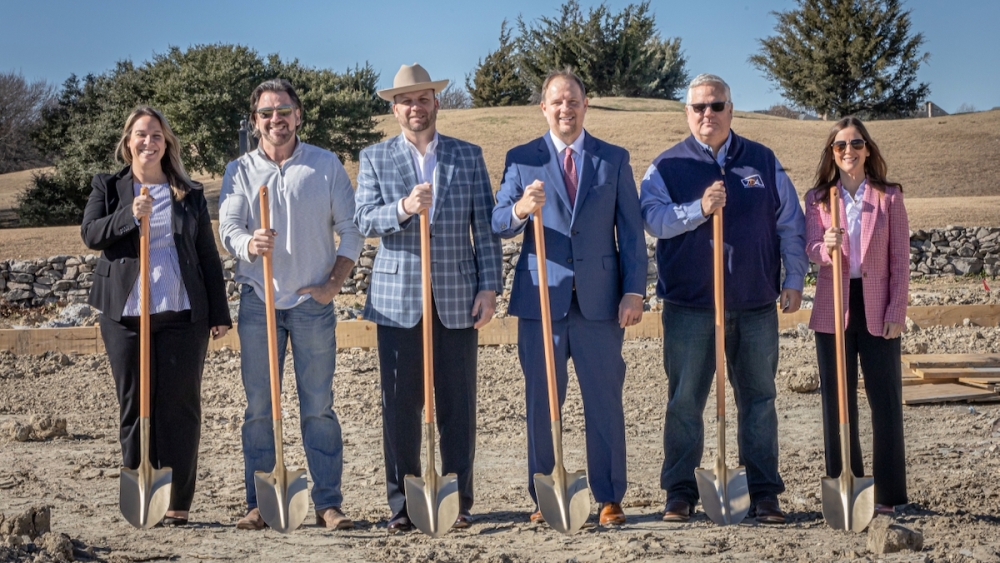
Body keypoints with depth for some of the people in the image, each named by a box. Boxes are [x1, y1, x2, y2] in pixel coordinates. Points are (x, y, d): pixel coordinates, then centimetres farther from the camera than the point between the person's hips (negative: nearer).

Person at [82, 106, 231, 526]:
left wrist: (219, 313, 6)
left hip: (182, 314, 0)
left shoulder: (190, 194, 11)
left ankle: (178, 503, 5)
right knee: (134, 405, 3)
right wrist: (129, 215, -19)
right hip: (125, 315, 0)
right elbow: (89, 235, -4)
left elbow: (208, 256, 10)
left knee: (180, 406, 0)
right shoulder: (108, 188, 10)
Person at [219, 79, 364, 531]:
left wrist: (334, 283, -4)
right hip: (258, 302, 1)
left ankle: (328, 503, 4)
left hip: (312, 302, -1)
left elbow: (351, 229, 6)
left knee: (318, 407, 0)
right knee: (258, 407, 3)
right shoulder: (239, 171, 8)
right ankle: (259, 504, 10)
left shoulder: (326, 165, 5)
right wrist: (250, 244, -27)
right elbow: (228, 227, -4)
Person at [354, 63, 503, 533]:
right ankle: (402, 505, 10)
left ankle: (459, 502, 12)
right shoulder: (374, 158, 8)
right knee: (400, 406, 1)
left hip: (457, 299, 1)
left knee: (457, 406, 3)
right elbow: (364, 220, -4)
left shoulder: (468, 156, 10)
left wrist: (489, 288, -2)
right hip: (397, 298, 0)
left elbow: (485, 226, 7)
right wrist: (403, 208, -24)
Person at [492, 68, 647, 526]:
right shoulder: (521, 159, 8)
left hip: (599, 299, 0)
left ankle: (609, 500, 11)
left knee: (605, 402, 2)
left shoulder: (614, 159, 9)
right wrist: (519, 209, -23)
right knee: (541, 403, 4)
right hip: (541, 298, 0)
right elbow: (498, 225, 0)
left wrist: (634, 291, -3)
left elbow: (631, 231, 6)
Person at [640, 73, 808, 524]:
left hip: (756, 304, 2)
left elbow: (790, 224, 11)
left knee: (758, 398, 6)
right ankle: (680, 493, 10)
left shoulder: (763, 161, 10)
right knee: (684, 400, 1)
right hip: (690, 305, -1)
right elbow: (653, 217, -10)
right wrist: (699, 208, -24)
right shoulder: (667, 165, 5)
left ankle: (764, 493, 13)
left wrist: (794, 280, 5)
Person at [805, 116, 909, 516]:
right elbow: (810, 249, -5)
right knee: (837, 401, 5)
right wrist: (827, 247, -29)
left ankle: (887, 493, 5)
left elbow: (900, 259, 1)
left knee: (885, 399, -2)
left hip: (877, 308, -1)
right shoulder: (818, 198, 7)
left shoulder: (889, 197, 3)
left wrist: (896, 312, -6)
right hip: (833, 308, 2)